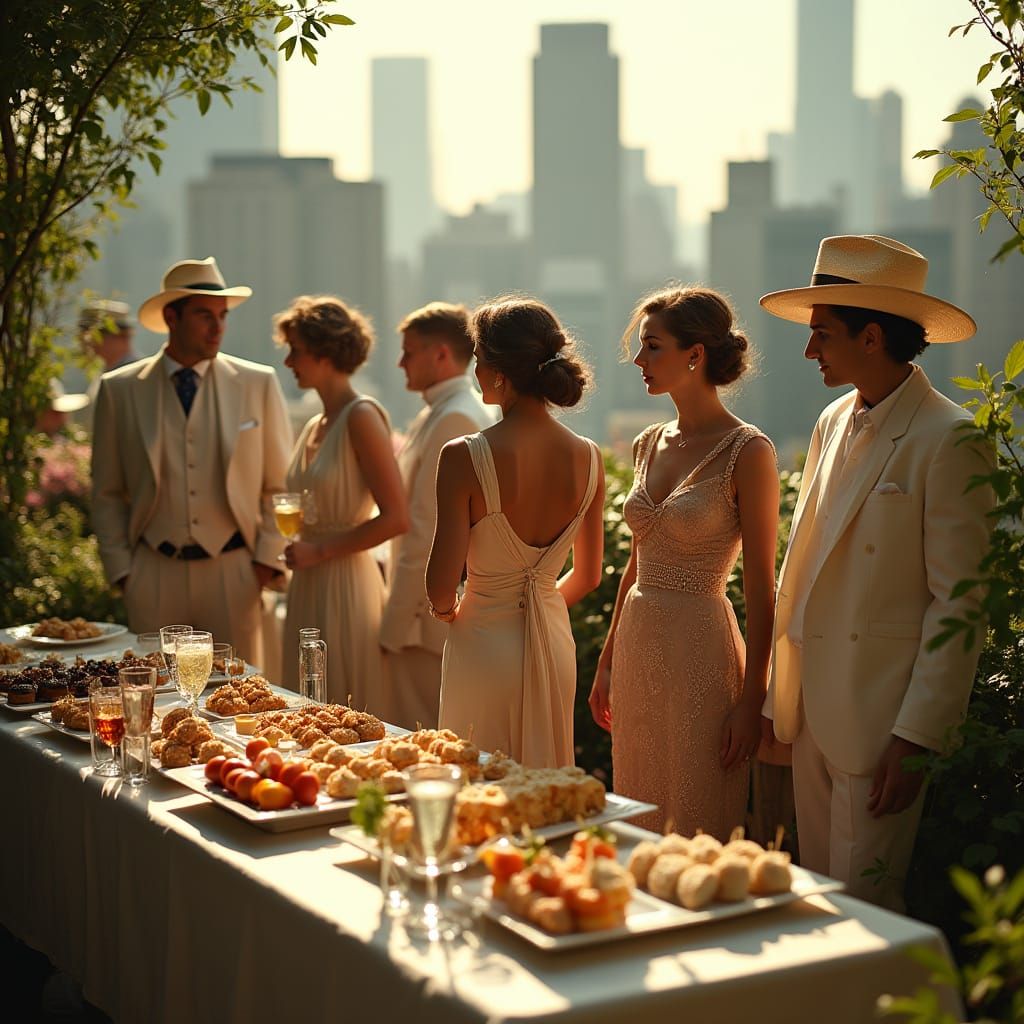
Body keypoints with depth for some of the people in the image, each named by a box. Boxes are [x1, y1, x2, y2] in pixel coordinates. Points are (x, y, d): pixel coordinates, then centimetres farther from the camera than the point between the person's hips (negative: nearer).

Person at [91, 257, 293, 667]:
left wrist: (267, 560, -2)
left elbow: (280, 485, 6)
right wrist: (121, 570, 1)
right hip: (153, 574, 0)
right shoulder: (119, 389, 2)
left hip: (233, 571, 0)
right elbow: (107, 494, 7)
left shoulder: (259, 384, 2)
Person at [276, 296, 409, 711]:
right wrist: (298, 549, 6)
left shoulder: (361, 417, -11)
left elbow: (395, 518, -18)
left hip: (346, 584, -8)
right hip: (309, 587, 8)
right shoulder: (315, 427, 13)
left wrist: (321, 551, -15)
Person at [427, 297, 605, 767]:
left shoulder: (464, 458, -18)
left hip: (483, 641, -5)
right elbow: (587, 576, 7)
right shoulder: (588, 458, -3)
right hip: (555, 641, 5)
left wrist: (445, 607, 6)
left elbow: (442, 583, -16)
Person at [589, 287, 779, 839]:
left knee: (697, 832, 3)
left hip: (699, 651, -7)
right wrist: (607, 663, 16)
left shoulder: (747, 452, -11)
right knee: (638, 828, 15)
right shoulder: (649, 443, 9)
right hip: (638, 645, 7)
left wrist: (751, 700, -13)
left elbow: (760, 589, -11)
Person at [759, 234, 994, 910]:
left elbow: (959, 602, -15)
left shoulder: (946, 440, -13)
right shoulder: (833, 423, 11)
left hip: (881, 720, -7)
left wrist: (918, 737, -17)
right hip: (812, 709, 8)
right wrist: (785, 691, 11)